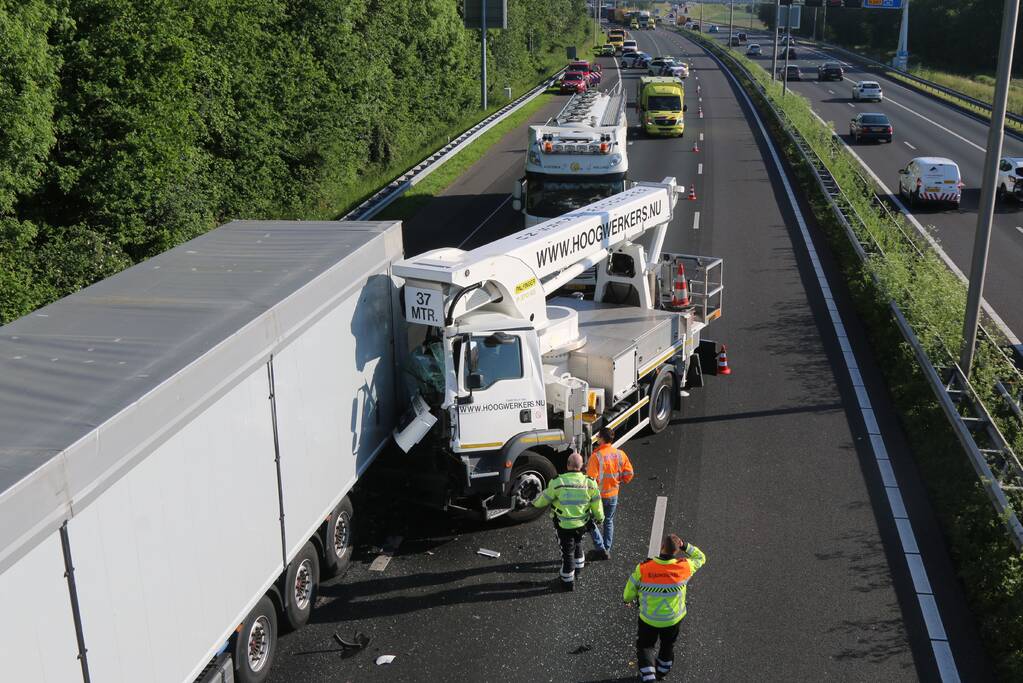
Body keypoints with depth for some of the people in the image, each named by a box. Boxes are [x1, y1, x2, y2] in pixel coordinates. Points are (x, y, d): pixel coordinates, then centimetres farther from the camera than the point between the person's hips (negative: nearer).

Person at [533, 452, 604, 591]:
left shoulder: (557, 483, -24)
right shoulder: (590, 483, -16)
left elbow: (543, 500, -10)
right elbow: (597, 506, -5)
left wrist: (534, 502, 13)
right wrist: (599, 518, 16)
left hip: (564, 526, -3)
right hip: (582, 524, 3)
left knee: (567, 552, 14)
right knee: (577, 543, 32)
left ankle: (568, 582, 30)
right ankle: (578, 565, 54)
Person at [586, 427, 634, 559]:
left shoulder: (596, 456, -23)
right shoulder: (620, 454, -7)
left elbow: (591, 478, -24)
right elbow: (629, 473, 1)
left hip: (598, 495, -5)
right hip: (613, 494, 5)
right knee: (609, 521, 22)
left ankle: (601, 548, 7)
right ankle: (607, 549, 29)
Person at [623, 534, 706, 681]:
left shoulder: (643, 568, -27)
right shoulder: (685, 567, -24)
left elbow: (629, 593, -12)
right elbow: (700, 557, -1)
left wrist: (627, 599, 10)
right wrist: (685, 546, -11)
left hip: (649, 619, -2)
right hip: (674, 618, 2)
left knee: (645, 646, 21)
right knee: (668, 645, 28)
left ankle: (648, 676, 13)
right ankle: (661, 672, 49)